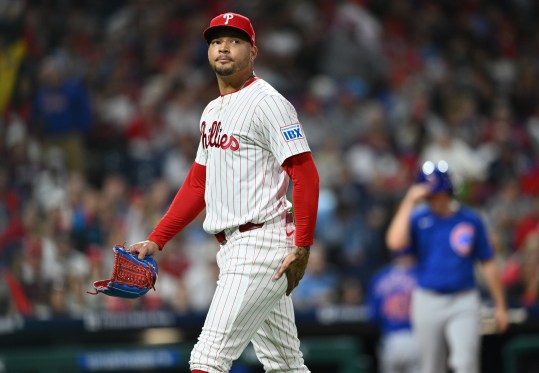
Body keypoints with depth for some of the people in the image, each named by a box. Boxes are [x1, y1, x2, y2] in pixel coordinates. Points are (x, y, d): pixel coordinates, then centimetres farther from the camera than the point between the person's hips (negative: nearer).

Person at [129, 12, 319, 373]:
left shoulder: (267, 102, -9)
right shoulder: (212, 111, 19)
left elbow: (305, 174, -14)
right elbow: (197, 185, 23)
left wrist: (302, 247, -21)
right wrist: (156, 240, 14)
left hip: (263, 244, -9)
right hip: (233, 247, 9)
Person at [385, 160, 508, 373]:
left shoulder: (471, 220, 1)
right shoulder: (417, 219, 1)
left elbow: (488, 264, 6)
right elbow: (394, 242, -20)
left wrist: (500, 306, 6)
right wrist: (409, 202, -17)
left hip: (464, 303, -1)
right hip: (427, 302, 1)